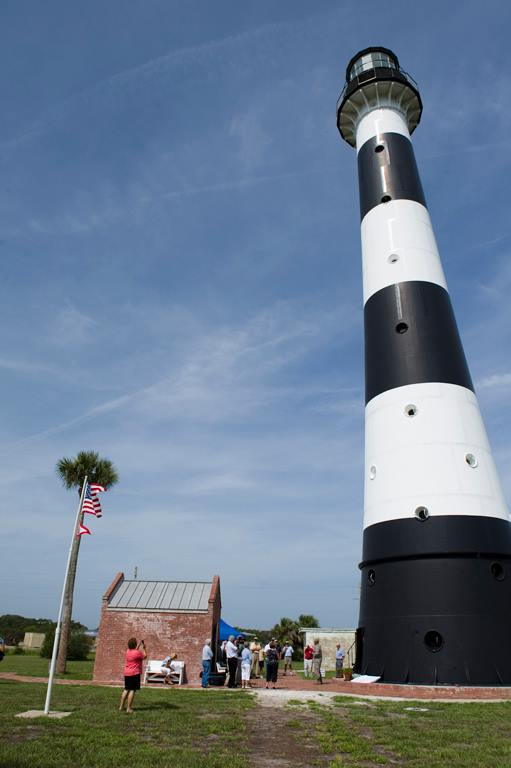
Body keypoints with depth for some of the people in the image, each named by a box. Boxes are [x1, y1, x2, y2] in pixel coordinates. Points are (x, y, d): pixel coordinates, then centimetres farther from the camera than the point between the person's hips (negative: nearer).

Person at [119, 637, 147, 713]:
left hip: (127, 674, 8)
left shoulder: (128, 651, 5)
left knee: (126, 690, 16)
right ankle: (129, 708, -2)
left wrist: (139, 644, 26)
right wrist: (144, 648, 7)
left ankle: (121, 706, 20)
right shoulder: (137, 653, -17)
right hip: (135, 674, -8)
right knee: (132, 690, -2)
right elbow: (145, 656, -1)